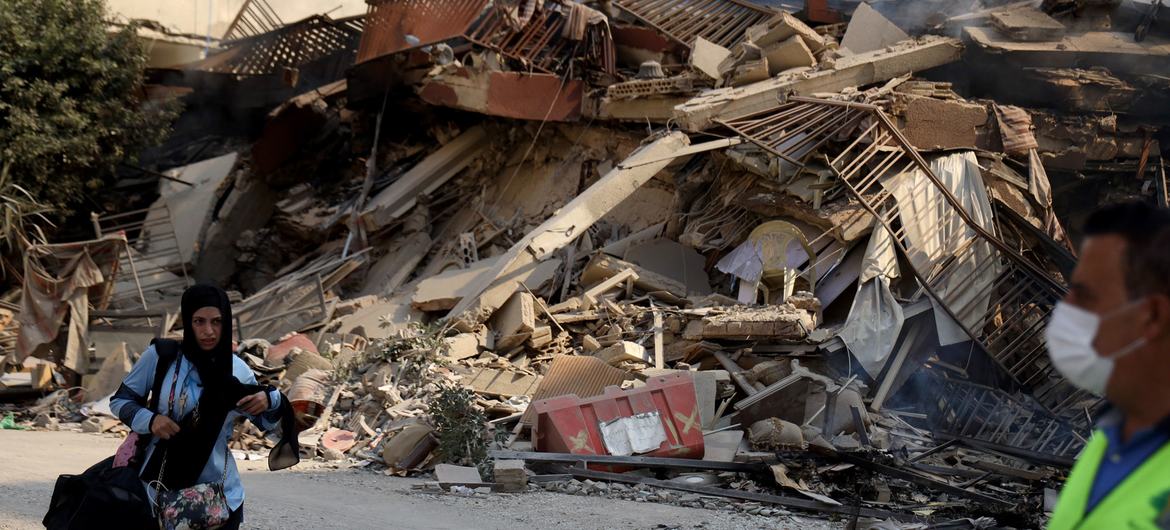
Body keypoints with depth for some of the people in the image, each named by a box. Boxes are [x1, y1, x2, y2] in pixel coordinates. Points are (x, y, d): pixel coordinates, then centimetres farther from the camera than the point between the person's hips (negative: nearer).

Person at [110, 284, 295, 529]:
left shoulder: (238, 371, 0)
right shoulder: (160, 356, -7)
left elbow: (265, 422, 13)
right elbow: (120, 401, 3)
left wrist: (270, 401, -9)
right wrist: (149, 420, -16)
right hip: (161, 492, -1)